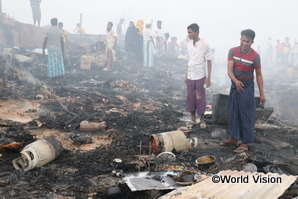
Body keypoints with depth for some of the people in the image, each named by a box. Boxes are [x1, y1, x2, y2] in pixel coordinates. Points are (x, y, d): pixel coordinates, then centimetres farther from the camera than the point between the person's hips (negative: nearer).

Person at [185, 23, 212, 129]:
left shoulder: (205, 45, -11)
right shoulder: (189, 45, 5)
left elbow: (209, 62, -9)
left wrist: (209, 78, -13)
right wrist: (186, 75, 12)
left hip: (200, 77, -5)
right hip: (190, 76, 5)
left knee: (201, 99, 2)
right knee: (190, 97, 9)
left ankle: (202, 119, 17)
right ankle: (193, 118, 21)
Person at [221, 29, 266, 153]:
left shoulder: (255, 56, -14)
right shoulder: (233, 51, -7)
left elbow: (259, 75, -8)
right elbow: (229, 70, -14)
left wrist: (261, 94, -7)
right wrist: (236, 81, -34)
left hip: (247, 88, -4)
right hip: (234, 86, 5)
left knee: (246, 115, 0)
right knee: (232, 112, 14)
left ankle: (245, 143, 10)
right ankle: (234, 138, 31)